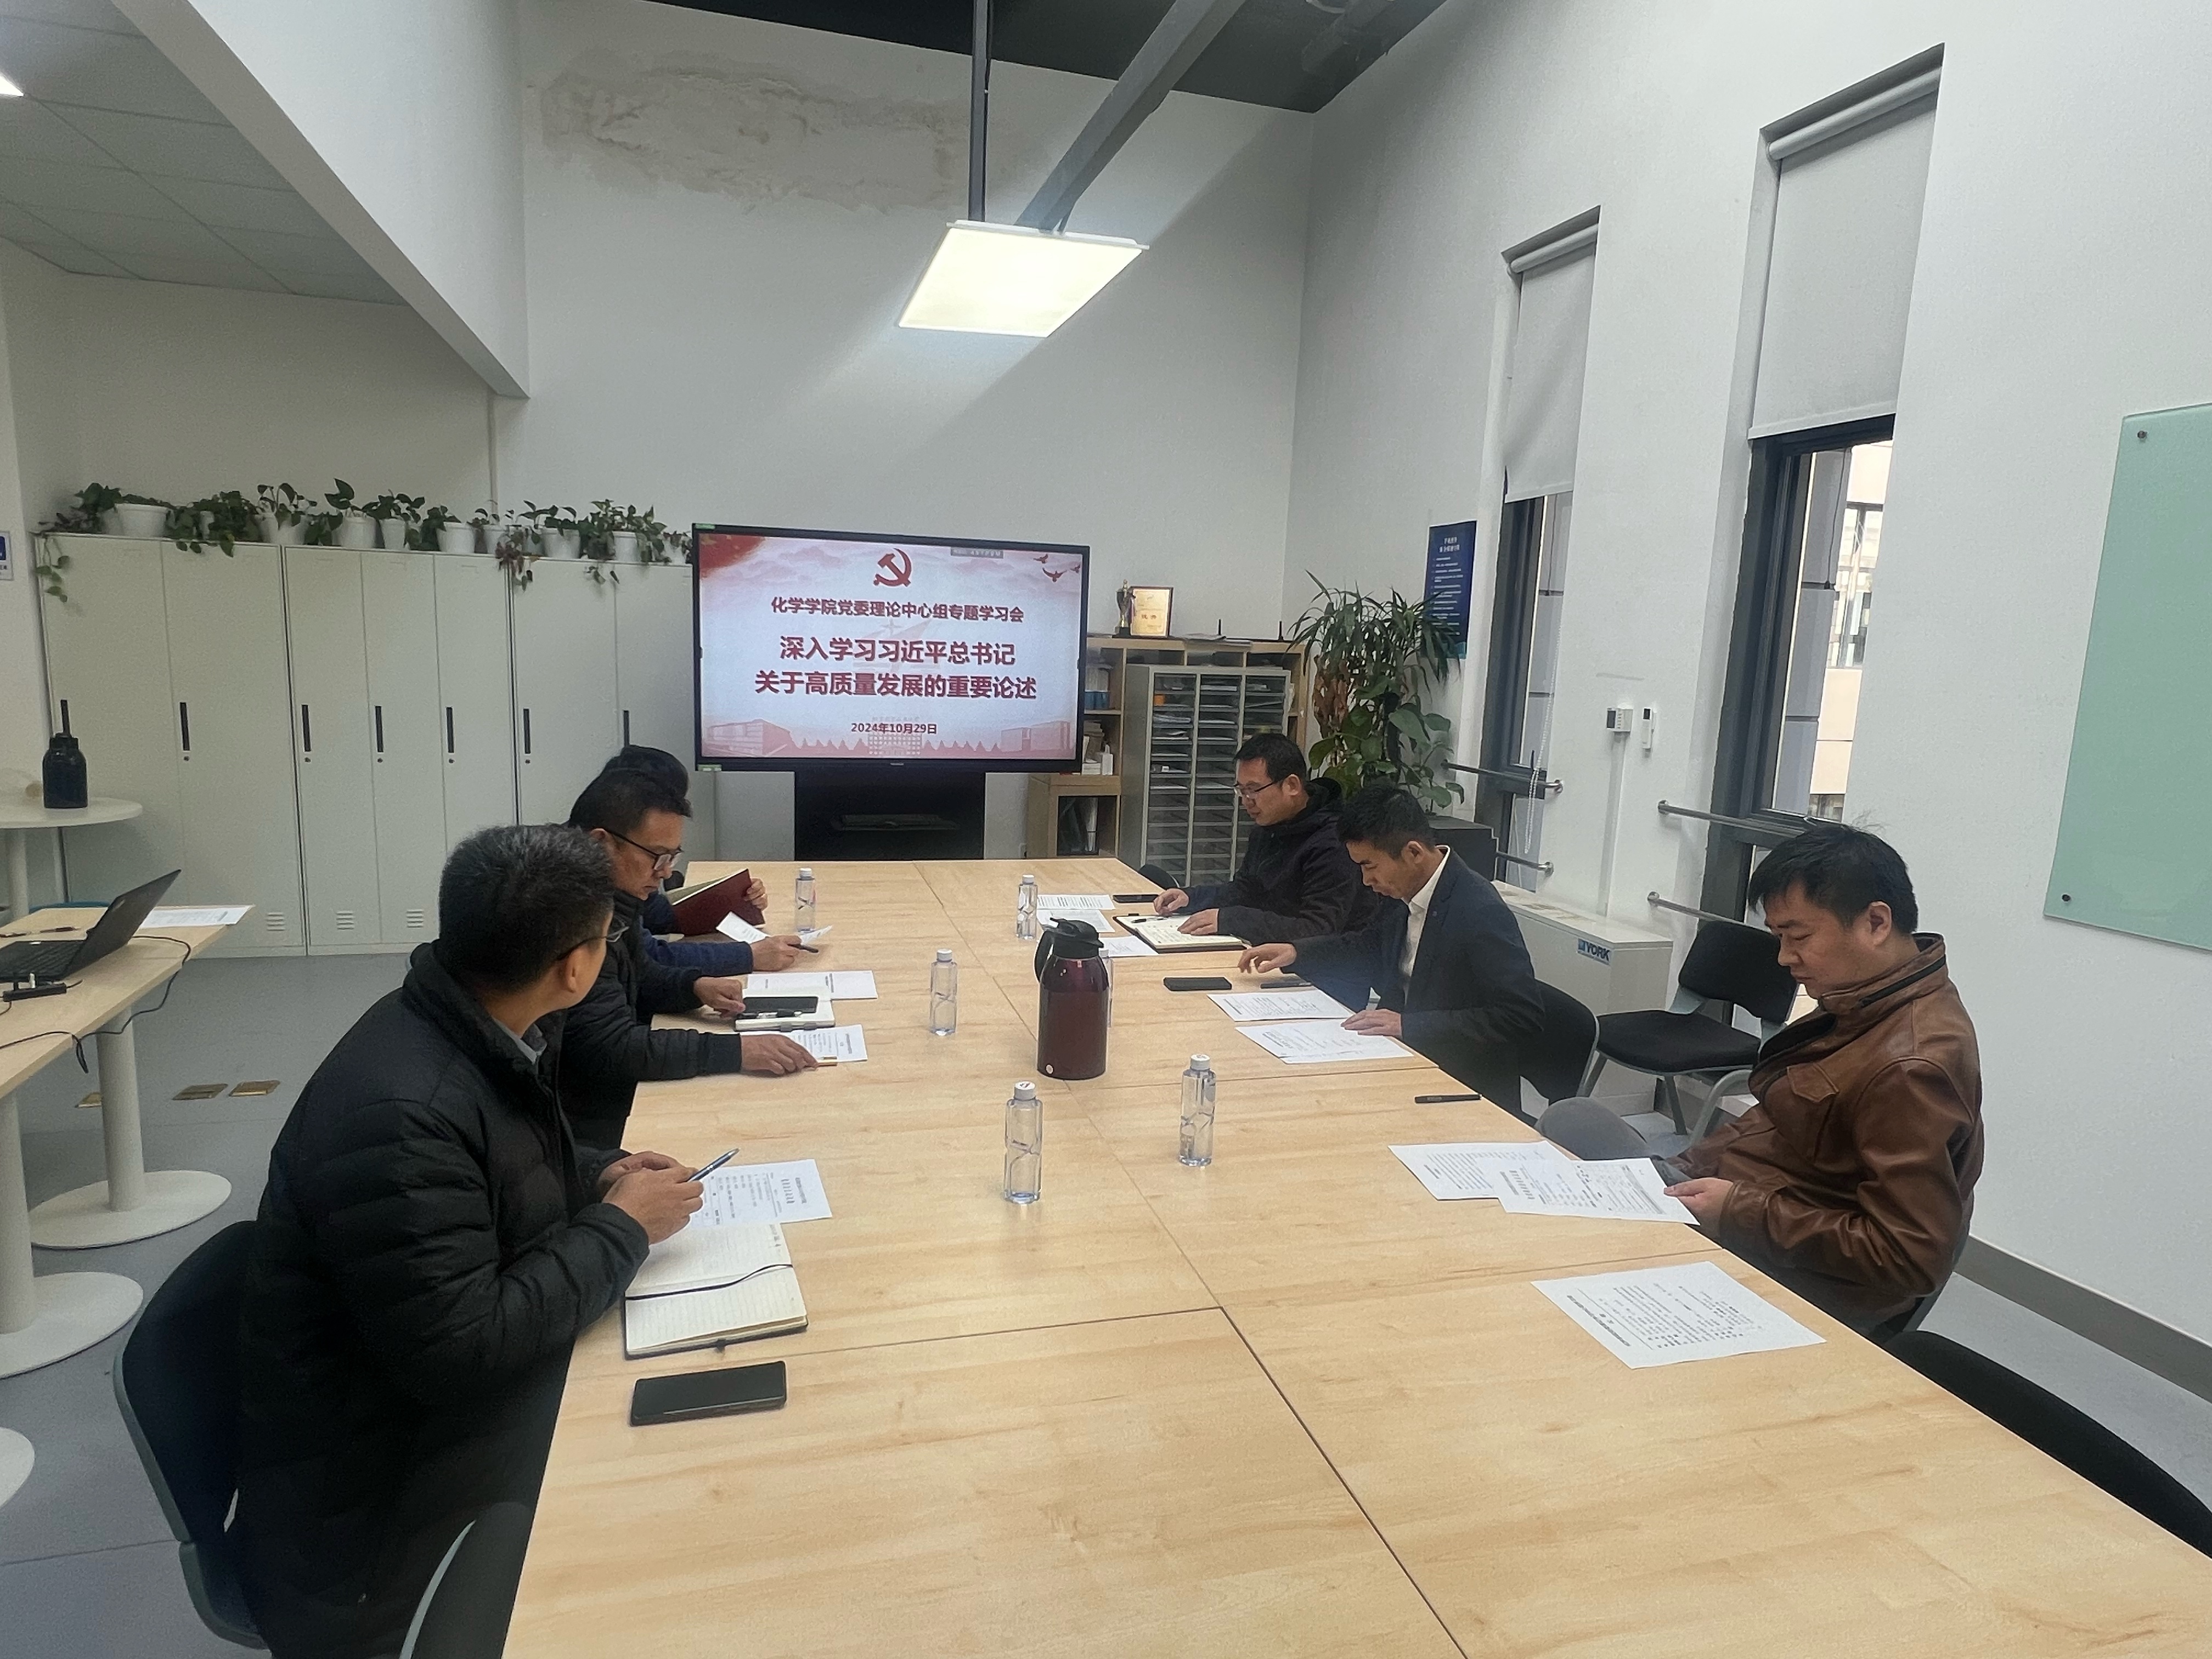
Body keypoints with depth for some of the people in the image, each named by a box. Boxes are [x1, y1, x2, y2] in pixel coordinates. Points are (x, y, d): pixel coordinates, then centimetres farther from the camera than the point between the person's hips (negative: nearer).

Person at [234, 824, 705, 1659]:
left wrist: (598, 1178, -4)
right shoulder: (398, 1112, -32)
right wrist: (621, 1229, -21)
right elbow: (461, 1355, -31)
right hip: (372, 1497, -8)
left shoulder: (479, 1028, -5)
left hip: (456, 1399, 8)